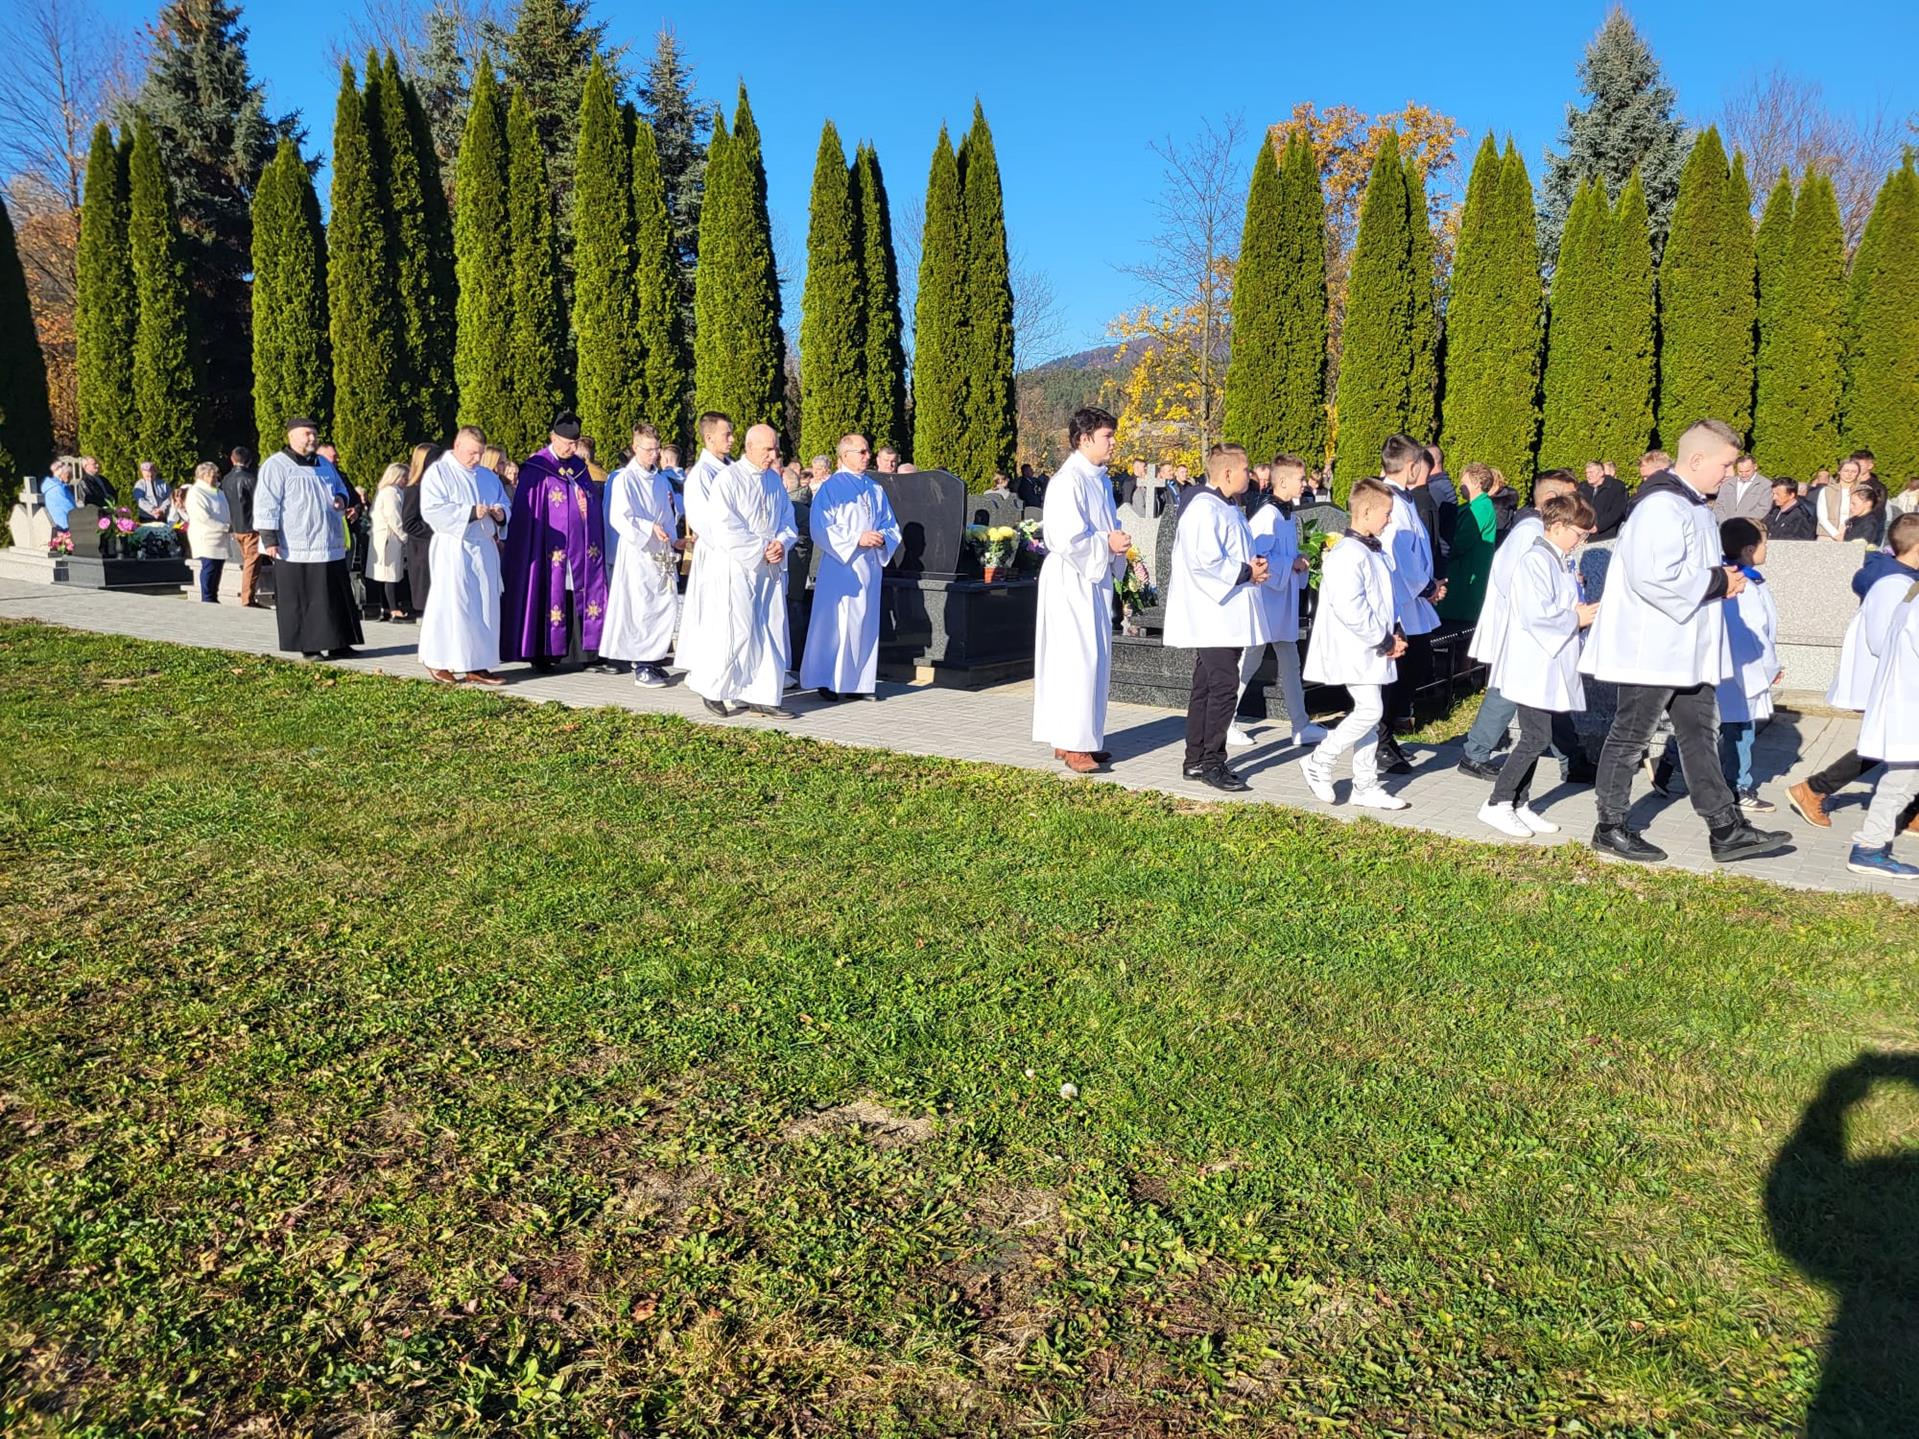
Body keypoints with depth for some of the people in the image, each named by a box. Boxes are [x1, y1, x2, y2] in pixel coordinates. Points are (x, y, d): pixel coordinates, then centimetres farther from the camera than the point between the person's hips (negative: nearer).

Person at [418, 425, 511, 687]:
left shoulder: (488, 476, 17)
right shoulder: (437, 473, -2)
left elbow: (506, 504, 21)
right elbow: (432, 510, -15)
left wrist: (501, 513, -4)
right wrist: (471, 512, -21)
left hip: (484, 549, 6)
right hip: (453, 550, -6)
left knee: (485, 606, 3)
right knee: (451, 604, -6)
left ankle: (477, 666, 6)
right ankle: (439, 663, 5)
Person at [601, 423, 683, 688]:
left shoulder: (661, 481, 15)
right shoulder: (624, 479, -5)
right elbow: (619, 518, -13)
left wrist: (674, 540, 6)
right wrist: (650, 528, -19)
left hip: (662, 554, 7)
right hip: (638, 552, -7)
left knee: (667, 606, 4)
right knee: (641, 607, -7)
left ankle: (653, 658, 16)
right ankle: (640, 666, 0)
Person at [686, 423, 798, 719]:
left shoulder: (775, 481, 12)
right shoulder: (728, 479, -8)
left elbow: (788, 520, 16)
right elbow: (725, 529, -16)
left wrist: (781, 543, -6)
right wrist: (762, 549, -15)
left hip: (770, 568, 7)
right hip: (735, 566, -6)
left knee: (771, 631, 4)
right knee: (737, 630, -7)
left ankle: (762, 695, 10)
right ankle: (710, 687, 11)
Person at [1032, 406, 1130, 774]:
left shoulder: (1100, 480, 13)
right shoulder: (1068, 481, -16)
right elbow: (1066, 538, -23)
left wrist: (1118, 541, 5)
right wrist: (1108, 544, -14)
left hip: (1094, 578, 10)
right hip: (1071, 580, -10)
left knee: (1094, 657, 12)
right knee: (1076, 658, -8)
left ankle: (1082, 738, 21)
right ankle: (1071, 744, -2)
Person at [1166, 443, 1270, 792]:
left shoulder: (1227, 508, 18)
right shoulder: (1204, 509, -16)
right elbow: (1207, 561, -25)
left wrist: (1254, 563, 8)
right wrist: (1247, 572, -14)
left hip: (1227, 616, 11)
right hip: (1213, 616, -11)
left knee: (1206, 688, 13)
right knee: (1223, 686, -10)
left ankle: (1195, 762, 19)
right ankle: (1212, 762, -2)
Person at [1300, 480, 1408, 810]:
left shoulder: (1374, 551, 15)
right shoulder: (1347, 553, -17)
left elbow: (1385, 598, 23)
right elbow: (1349, 608, -25)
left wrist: (1394, 633, 7)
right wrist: (1384, 640, -17)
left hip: (1374, 649, 10)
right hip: (1353, 650, -10)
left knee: (1368, 713, 10)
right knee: (1369, 710, -13)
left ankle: (1366, 786, 16)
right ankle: (1318, 764, 2)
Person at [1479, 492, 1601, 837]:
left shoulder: (1561, 562, 16)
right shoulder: (1535, 562, -16)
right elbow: (1535, 614, -25)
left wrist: (1584, 612, 5)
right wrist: (1577, 618, -12)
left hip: (1551, 665, 10)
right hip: (1533, 665, -10)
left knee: (1537, 737, 11)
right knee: (1536, 738, -9)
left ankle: (1520, 804, 19)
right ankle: (1496, 805, -1)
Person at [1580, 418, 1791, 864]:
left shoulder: (1693, 505, 15)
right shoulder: (1661, 506, -19)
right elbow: (1654, 577, -30)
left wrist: (1722, 577, 5)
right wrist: (1718, 581, -17)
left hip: (1688, 649, 10)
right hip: (1652, 648, -10)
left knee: (1700, 733, 12)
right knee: (1630, 736, 1)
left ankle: (1727, 830, 18)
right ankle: (1611, 829, 13)